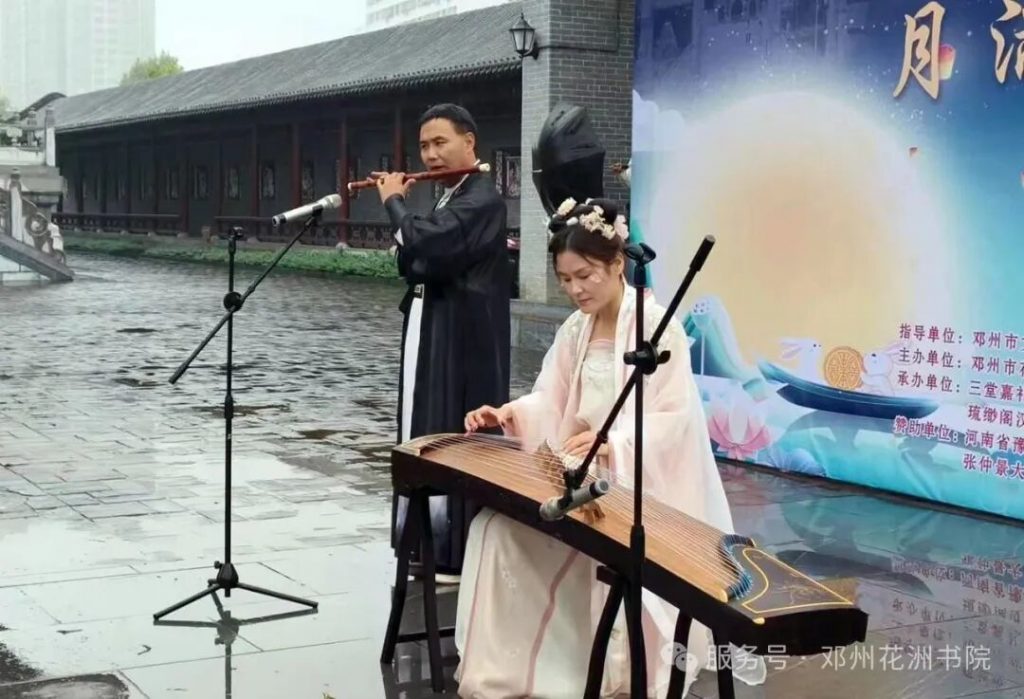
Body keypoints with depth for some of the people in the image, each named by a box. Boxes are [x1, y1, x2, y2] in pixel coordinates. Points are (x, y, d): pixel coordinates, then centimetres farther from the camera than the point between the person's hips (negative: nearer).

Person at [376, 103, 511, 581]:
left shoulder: (482, 199, -14)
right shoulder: (447, 200, 16)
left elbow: (428, 246, -28)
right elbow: (412, 263, 16)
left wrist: (394, 202, -11)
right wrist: (399, 205, 7)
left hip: (461, 341, -10)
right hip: (428, 335, 10)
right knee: (426, 442, 13)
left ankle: (456, 556, 3)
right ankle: (433, 549, 23)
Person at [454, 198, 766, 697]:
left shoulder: (660, 327, -13)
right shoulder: (574, 329, 11)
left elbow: (672, 420, -19)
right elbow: (551, 401, 9)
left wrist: (611, 443, -35)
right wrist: (508, 415, -12)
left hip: (642, 484, -7)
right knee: (499, 526, -12)